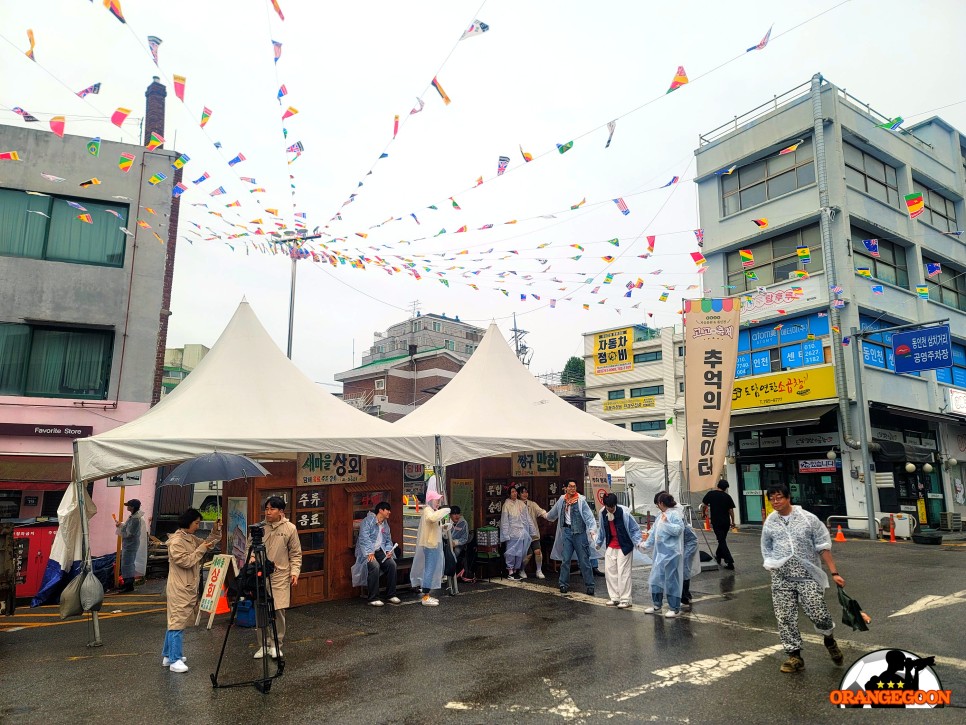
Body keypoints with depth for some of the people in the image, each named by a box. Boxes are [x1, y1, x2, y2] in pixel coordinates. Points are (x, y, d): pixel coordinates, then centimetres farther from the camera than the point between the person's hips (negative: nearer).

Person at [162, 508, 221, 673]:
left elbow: (206, 544, 21)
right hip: (179, 589, -10)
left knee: (175, 622, 16)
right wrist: (201, 549, -16)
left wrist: (215, 532, 6)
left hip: (189, 588, 10)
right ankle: (175, 660, -3)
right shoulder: (176, 541, -16)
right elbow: (185, 561, -21)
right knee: (178, 622, -6)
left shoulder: (191, 539, 12)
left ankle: (167, 656, 25)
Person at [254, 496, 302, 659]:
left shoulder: (290, 528, -3)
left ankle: (276, 645, 17)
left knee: (279, 611, 0)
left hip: (280, 576, -2)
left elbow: (295, 554, 2)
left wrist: (295, 572, -6)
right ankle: (263, 645, 22)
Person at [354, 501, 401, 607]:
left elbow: (388, 540, 19)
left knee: (392, 564, -19)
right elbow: (364, 538, -17)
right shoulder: (368, 521, -7)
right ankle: (373, 598, -24)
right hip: (367, 552, -6)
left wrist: (389, 550, -2)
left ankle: (391, 595, -7)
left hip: (380, 551, 6)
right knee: (375, 566, -33)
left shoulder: (385, 524, 18)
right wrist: (370, 553, -26)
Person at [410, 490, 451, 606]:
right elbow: (432, 518, -36)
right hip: (430, 545, -11)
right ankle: (426, 597, -6)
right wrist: (444, 510, -26)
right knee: (429, 569, -9)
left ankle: (427, 595, 19)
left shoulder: (432, 511, 20)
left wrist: (443, 527, 11)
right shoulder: (428, 510, -12)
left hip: (434, 544, 11)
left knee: (431, 570, 13)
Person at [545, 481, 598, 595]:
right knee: (565, 559, 6)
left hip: (579, 532, -4)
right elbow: (554, 512, 28)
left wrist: (592, 529, -24)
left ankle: (590, 585, 9)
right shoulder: (562, 500, 8)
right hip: (567, 531, 4)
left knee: (584, 560, 0)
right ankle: (564, 584, 16)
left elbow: (588, 516, -13)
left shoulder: (581, 500, -6)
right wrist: (548, 516, 44)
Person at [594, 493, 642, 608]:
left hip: (624, 547, -5)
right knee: (609, 571, 6)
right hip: (611, 547, 6)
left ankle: (625, 600, 6)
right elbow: (602, 529, 12)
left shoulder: (624, 513, -20)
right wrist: (599, 542, 20)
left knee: (623, 573, -5)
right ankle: (615, 598, 18)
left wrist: (638, 542, -24)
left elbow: (635, 529, -12)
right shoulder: (603, 513, -5)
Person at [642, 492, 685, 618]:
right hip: (660, 553, 9)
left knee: (672, 580, 0)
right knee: (656, 578, 13)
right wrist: (646, 544, 25)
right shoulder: (661, 515, 13)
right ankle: (657, 605, 26)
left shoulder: (675, 514, -12)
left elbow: (678, 529, -24)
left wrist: (666, 523, -25)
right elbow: (654, 532, 21)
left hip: (671, 553, -9)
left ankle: (674, 608, 11)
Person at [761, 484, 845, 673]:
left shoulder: (808, 518, 0)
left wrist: (834, 572, -1)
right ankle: (794, 656, 17)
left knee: (818, 613, -7)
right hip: (781, 579, 3)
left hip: (808, 575, -2)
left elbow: (823, 546, 2)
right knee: (785, 618, 2)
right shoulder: (769, 524, 8)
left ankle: (829, 640, 27)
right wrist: (773, 569, 11)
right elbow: (767, 551, 19)